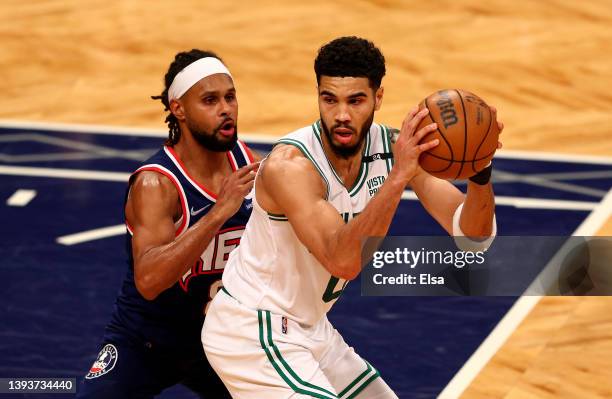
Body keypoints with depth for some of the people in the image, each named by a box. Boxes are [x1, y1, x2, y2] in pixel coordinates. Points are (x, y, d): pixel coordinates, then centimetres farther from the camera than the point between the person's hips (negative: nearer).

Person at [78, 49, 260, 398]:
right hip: (144, 343, -6)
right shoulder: (155, 184, -25)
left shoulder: (246, 162, -6)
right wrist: (219, 212, -44)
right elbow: (148, 281, -40)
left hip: (214, 341, 6)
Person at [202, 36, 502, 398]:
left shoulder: (396, 147, -9)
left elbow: (473, 234, -13)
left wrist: (480, 173, -34)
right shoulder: (289, 165, -28)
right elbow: (342, 260, -40)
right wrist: (398, 177, -49)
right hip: (253, 335, -8)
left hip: (309, 328, 8)